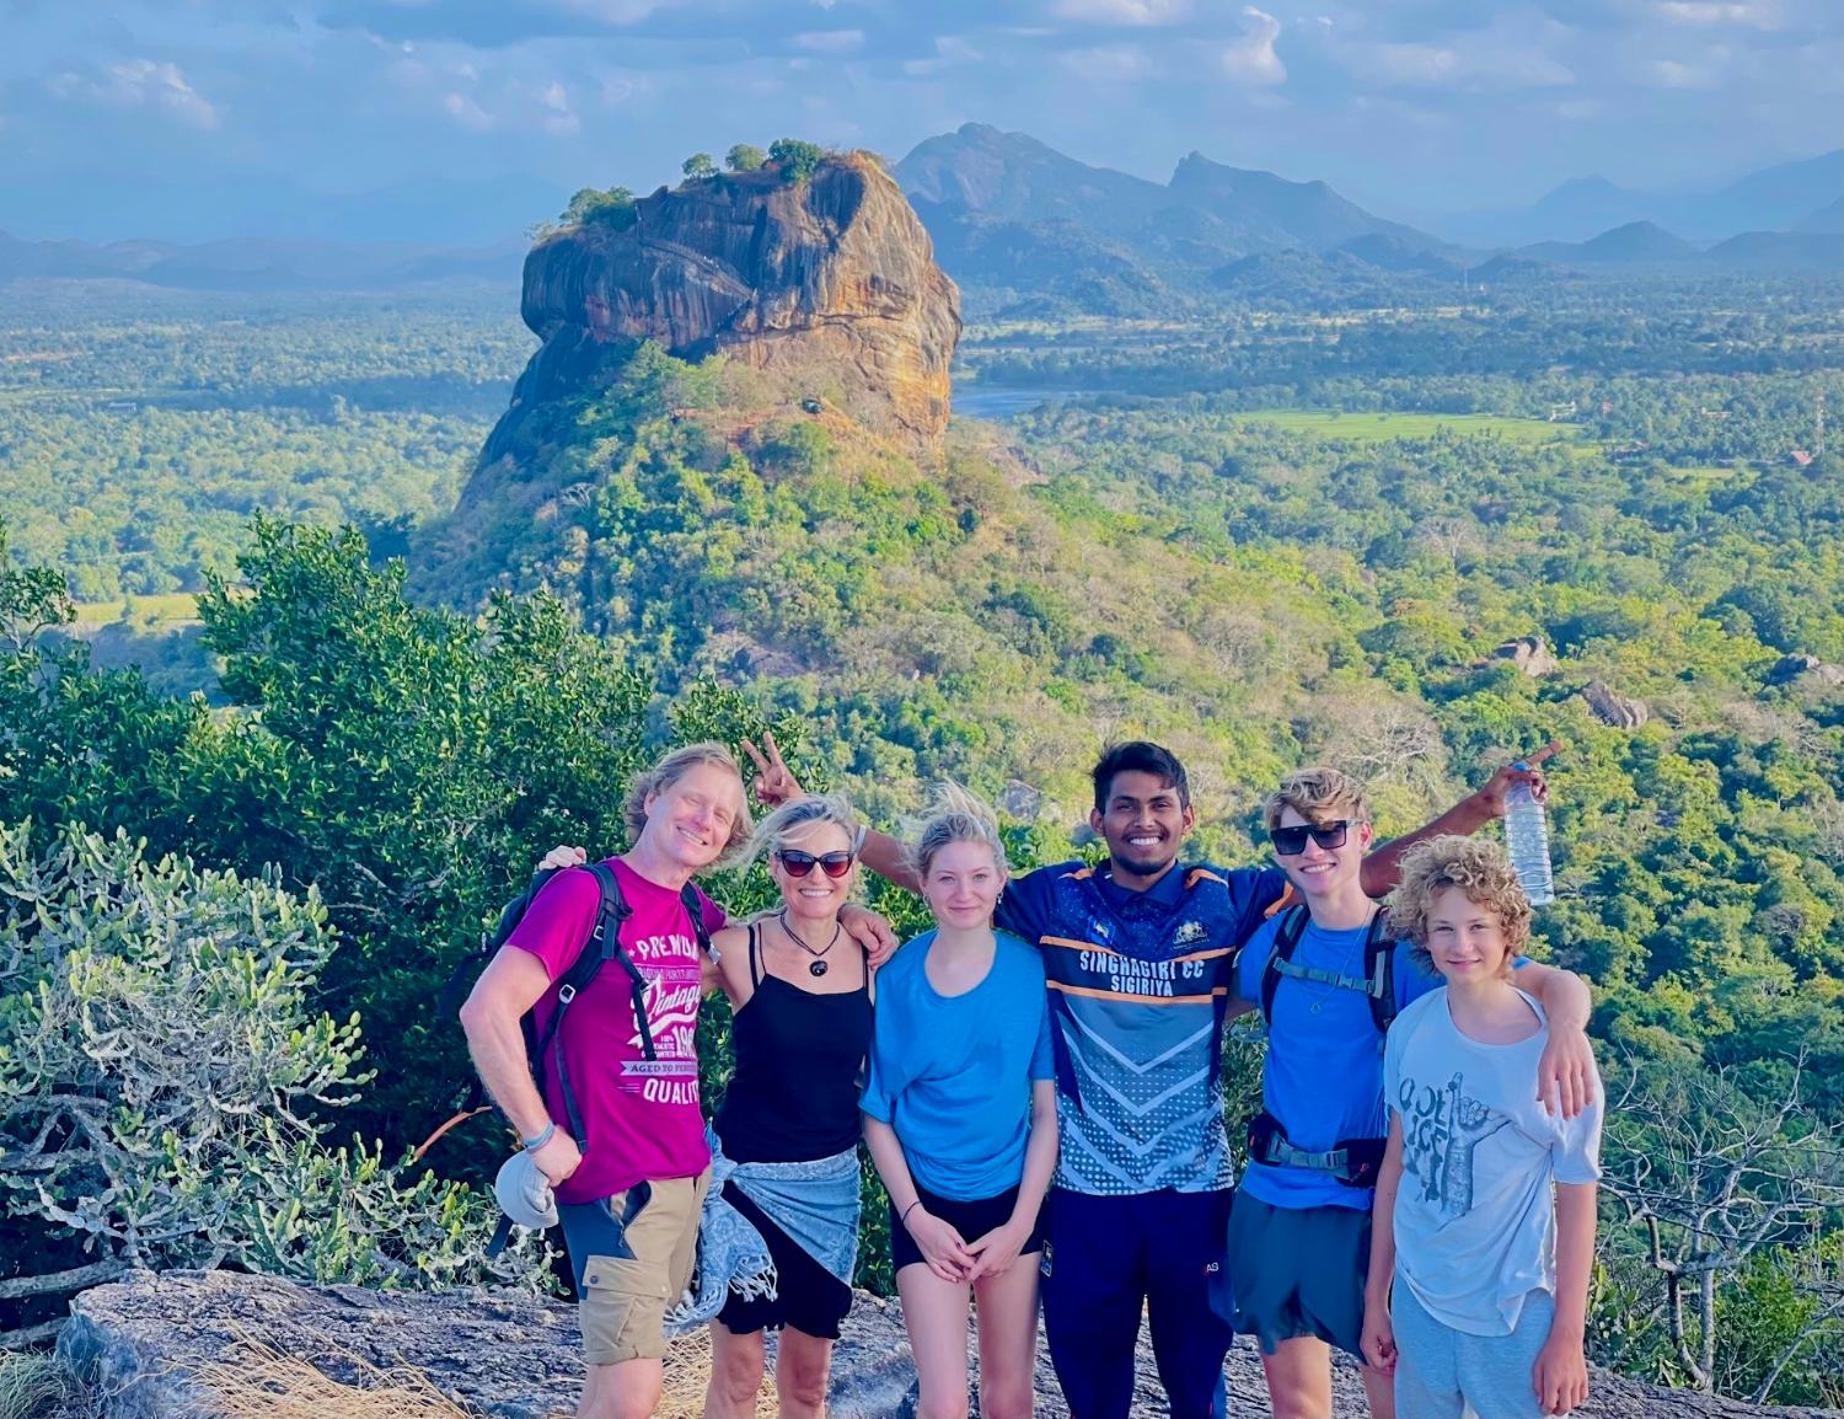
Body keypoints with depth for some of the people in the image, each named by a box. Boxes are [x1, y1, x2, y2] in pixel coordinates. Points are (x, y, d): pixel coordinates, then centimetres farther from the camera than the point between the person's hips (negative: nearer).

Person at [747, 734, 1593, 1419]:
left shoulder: (1228, 901, -4)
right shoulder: (1053, 900, -4)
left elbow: (1360, 872, -2)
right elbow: (922, 870, -1)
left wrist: (1475, 811, -11)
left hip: (1193, 1183, 0)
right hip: (1085, 1184, 0)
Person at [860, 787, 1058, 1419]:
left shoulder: (1031, 970, -5)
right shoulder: (896, 977, -5)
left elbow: (1048, 1109, -2)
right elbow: (877, 1112, 0)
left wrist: (1021, 1224, -7)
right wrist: (916, 1217, -7)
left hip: (1012, 1202, 1)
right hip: (927, 1207, -1)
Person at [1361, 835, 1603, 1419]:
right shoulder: (1412, 1027, -4)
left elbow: (1576, 1201, -8)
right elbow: (1397, 1160, 6)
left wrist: (1567, 1337, -7)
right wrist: (1375, 1297, 10)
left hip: (1513, 1314, -3)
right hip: (1416, 1299, 3)